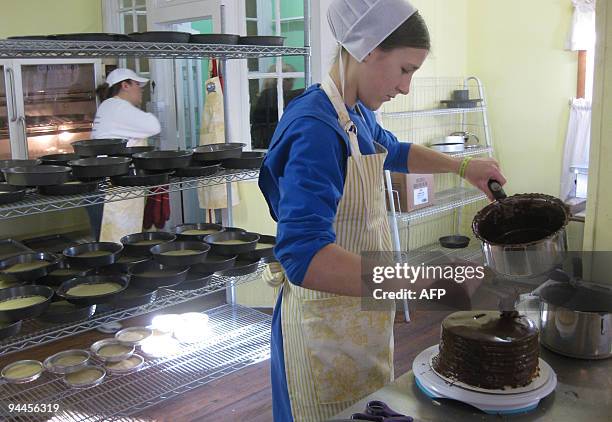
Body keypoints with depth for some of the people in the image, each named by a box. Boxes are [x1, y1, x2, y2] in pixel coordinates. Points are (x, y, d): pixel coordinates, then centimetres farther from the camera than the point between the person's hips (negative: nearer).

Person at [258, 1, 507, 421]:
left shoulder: (359, 113, 2)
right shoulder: (316, 127, -25)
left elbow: (395, 151, 26)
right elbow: (303, 256, -37)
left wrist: (463, 166, 13)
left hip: (364, 314, 8)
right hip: (326, 322, -8)